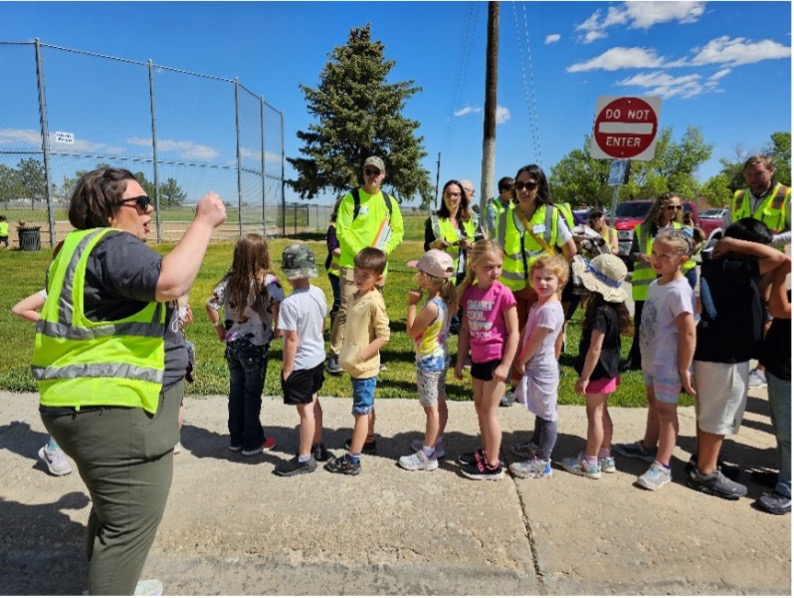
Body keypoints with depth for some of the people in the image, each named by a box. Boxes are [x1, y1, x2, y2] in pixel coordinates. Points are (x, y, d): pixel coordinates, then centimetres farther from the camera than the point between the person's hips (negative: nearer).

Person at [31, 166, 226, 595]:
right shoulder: (112, 245, -17)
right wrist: (204, 222, -26)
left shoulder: (85, 246, 16)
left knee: (114, 510, 27)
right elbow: (169, 282, -35)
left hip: (93, 406, 11)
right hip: (114, 413, -11)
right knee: (130, 523, 2)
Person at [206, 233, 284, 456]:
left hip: (233, 345, 4)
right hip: (256, 347, -4)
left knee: (236, 391, 17)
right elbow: (277, 309, -30)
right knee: (252, 394, 9)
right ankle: (252, 443, 23)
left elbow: (211, 305, -1)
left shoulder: (230, 280, -2)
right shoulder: (268, 282, -16)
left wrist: (220, 330, 9)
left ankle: (236, 439, 30)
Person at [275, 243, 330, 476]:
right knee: (313, 402, 22)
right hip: (318, 357, 8)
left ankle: (305, 459, 21)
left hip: (300, 363, -8)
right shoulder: (319, 294, -4)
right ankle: (317, 446, 38)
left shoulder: (289, 304, -27)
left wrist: (286, 369, -12)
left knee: (305, 410, 5)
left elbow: (292, 340, -23)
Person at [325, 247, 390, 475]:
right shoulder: (357, 296, 5)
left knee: (361, 411, -1)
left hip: (365, 366, -9)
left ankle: (352, 460, 6)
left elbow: (383, 336, -21)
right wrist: (348, 354, 11)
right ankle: (367, 440, 41)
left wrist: (361, 355, -22)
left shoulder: (374, 302, -21)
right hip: (355, 365, 9)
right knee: (366, 407, 24)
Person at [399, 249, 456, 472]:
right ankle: (435, 443, 36)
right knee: (439, 405, 20)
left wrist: (412, 303, -15)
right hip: (439, 358, 9)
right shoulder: (444, 301, 0)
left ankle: (427, 456, 13)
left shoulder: (432, 306, -28)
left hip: (429, 362, -9)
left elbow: (411, 331, -18)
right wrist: (418, 302, 4)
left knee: (431, 409, 2)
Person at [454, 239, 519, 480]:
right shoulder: (469, 293, 0)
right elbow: (465, 329, 7)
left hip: (496, 360, -6)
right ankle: (485, 451, 36)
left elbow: (513, 332, -14)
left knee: (489, 410, 1)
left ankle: (493, 465, 14)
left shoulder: (503, 293, -16)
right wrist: (460, 361, 9)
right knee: (480, 406, 18)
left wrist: (505, 365, -16)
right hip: (478, 359, 6)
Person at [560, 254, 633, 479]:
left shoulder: (601, 312, -24)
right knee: (602, 412, 19)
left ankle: (590, 463, 14)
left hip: (597, 372, -9)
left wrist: (584, 377, -18)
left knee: (594, 414, 2)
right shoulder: (612, 308, 3)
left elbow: (595, 348, -24)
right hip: (608, 370, 9)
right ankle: (605, 456, 31)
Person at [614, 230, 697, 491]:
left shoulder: (679, 291, -23)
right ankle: (647, 447, 40)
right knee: (653, 403, 23)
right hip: (651, 359, 9)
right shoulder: (655, 284, 5)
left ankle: (661, 466, 10)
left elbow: (688, 333, -24)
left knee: (666, 410, 1)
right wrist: (647, 355, 16)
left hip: (668, 364, -9)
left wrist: (684, 370, -20)